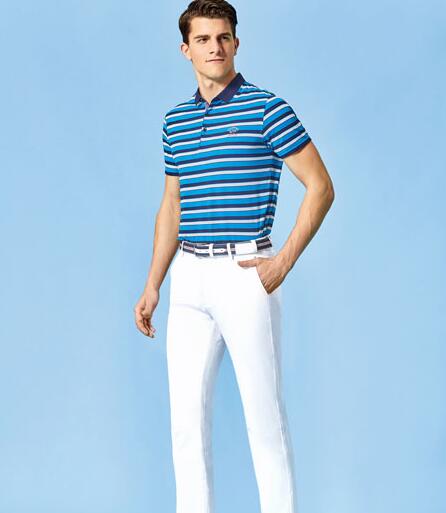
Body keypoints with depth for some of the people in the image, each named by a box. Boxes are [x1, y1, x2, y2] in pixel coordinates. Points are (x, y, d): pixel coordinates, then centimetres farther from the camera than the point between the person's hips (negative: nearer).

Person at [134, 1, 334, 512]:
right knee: (186, 414, 8)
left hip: (245, 273, -6)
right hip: (188, 278, 6)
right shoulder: (175, 120, 13)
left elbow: (321, 187, -5)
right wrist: (153, 285, 15)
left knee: (264, 414, 0)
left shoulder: (267, 108, -5)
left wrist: (284, 261, -11)